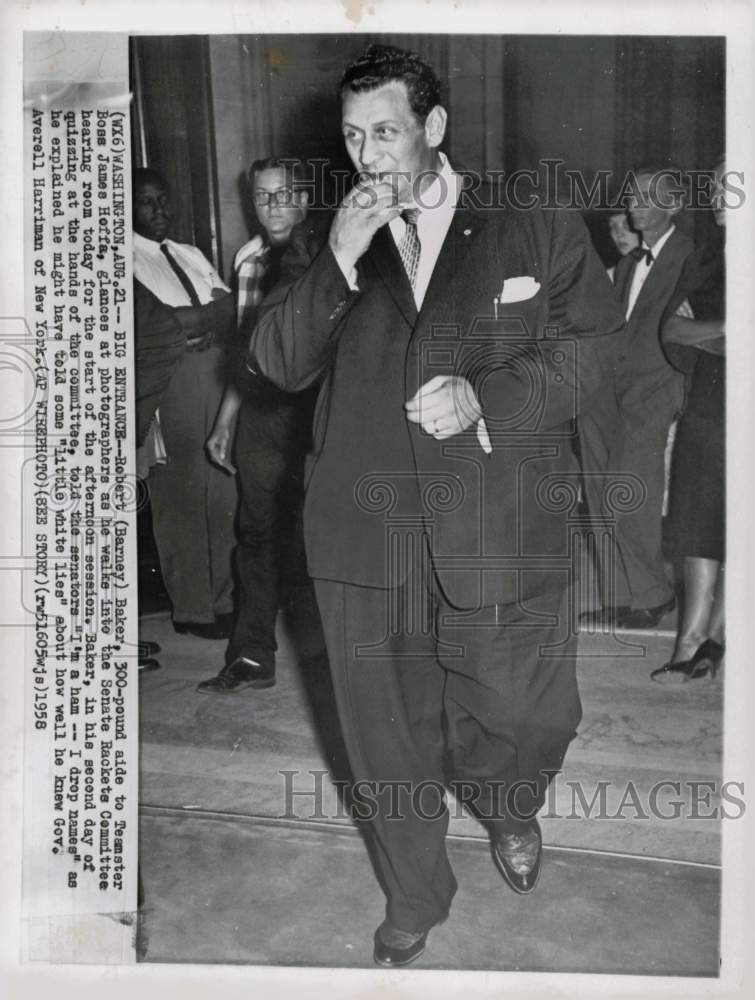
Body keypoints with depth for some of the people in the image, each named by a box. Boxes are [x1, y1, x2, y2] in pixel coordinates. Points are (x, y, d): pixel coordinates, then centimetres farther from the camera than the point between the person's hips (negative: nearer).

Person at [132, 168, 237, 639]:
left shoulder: (191, 255, 21)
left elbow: (230, 308, 11)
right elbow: (148, 325, -14)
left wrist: (185, 323, -7)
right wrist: (206, 320, -5)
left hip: (217, 385, 6)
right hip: (169, 396, -6)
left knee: (224, 496, 6)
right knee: (181, 502, -2)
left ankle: (224, 597, 18)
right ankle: (193, 608, 9)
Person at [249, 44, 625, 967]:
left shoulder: (536, 228, 4)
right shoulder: (322, 250, 11)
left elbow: (594, 343, 1)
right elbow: (277, 363, 2)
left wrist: (487, 399, -14)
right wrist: (338, 262, -11)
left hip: (498, 528, -1)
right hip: (364, 532, 2)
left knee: (519, 709, 8)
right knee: (384, 731, 12)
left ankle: (508, 811, 47)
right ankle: (413, 901, 38)